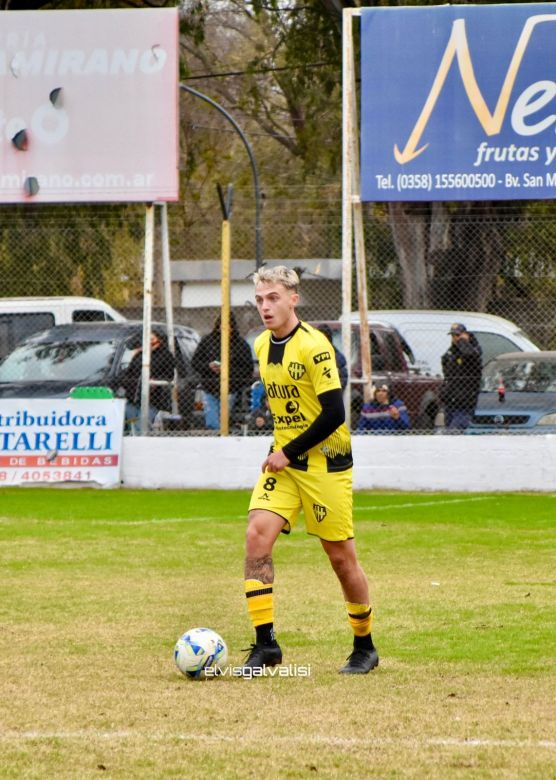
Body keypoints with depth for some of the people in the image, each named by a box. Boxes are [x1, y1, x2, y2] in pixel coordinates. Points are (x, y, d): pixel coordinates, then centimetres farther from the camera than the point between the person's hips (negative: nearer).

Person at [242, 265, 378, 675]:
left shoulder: (313, 346, -16)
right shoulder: (262, 345, 7)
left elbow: (334, 413, -19)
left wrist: (289, 453, -15)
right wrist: (279, 452, 12)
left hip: (325, 462, -6)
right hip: (283, 461, 6)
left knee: (341, 555, 2)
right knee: (257, 534, -13)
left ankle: (365, 647, 20)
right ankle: (265, 642, -11)